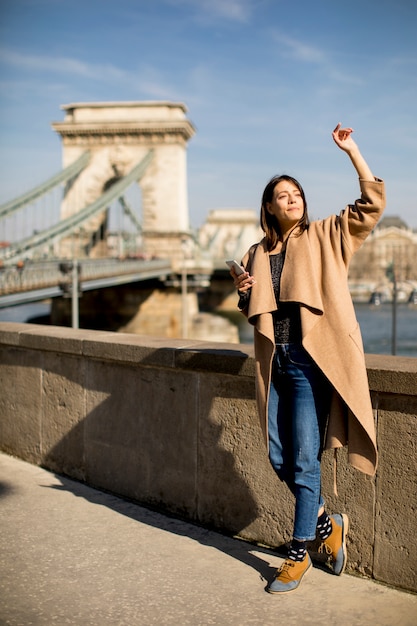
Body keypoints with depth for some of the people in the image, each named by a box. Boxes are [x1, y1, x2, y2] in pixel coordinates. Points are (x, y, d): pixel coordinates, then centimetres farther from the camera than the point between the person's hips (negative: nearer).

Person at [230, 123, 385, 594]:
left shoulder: (327, 237, 5)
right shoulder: (257, 255, 14)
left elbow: (373, 203, -3)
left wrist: (351, 151, -6)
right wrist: (243, 294, -1)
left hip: (310, 363, -5)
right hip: (274, 364, 5)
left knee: (304, 461, -3)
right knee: (278, 457, 7)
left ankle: (298, 555, 12)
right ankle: (327, 524, 30)